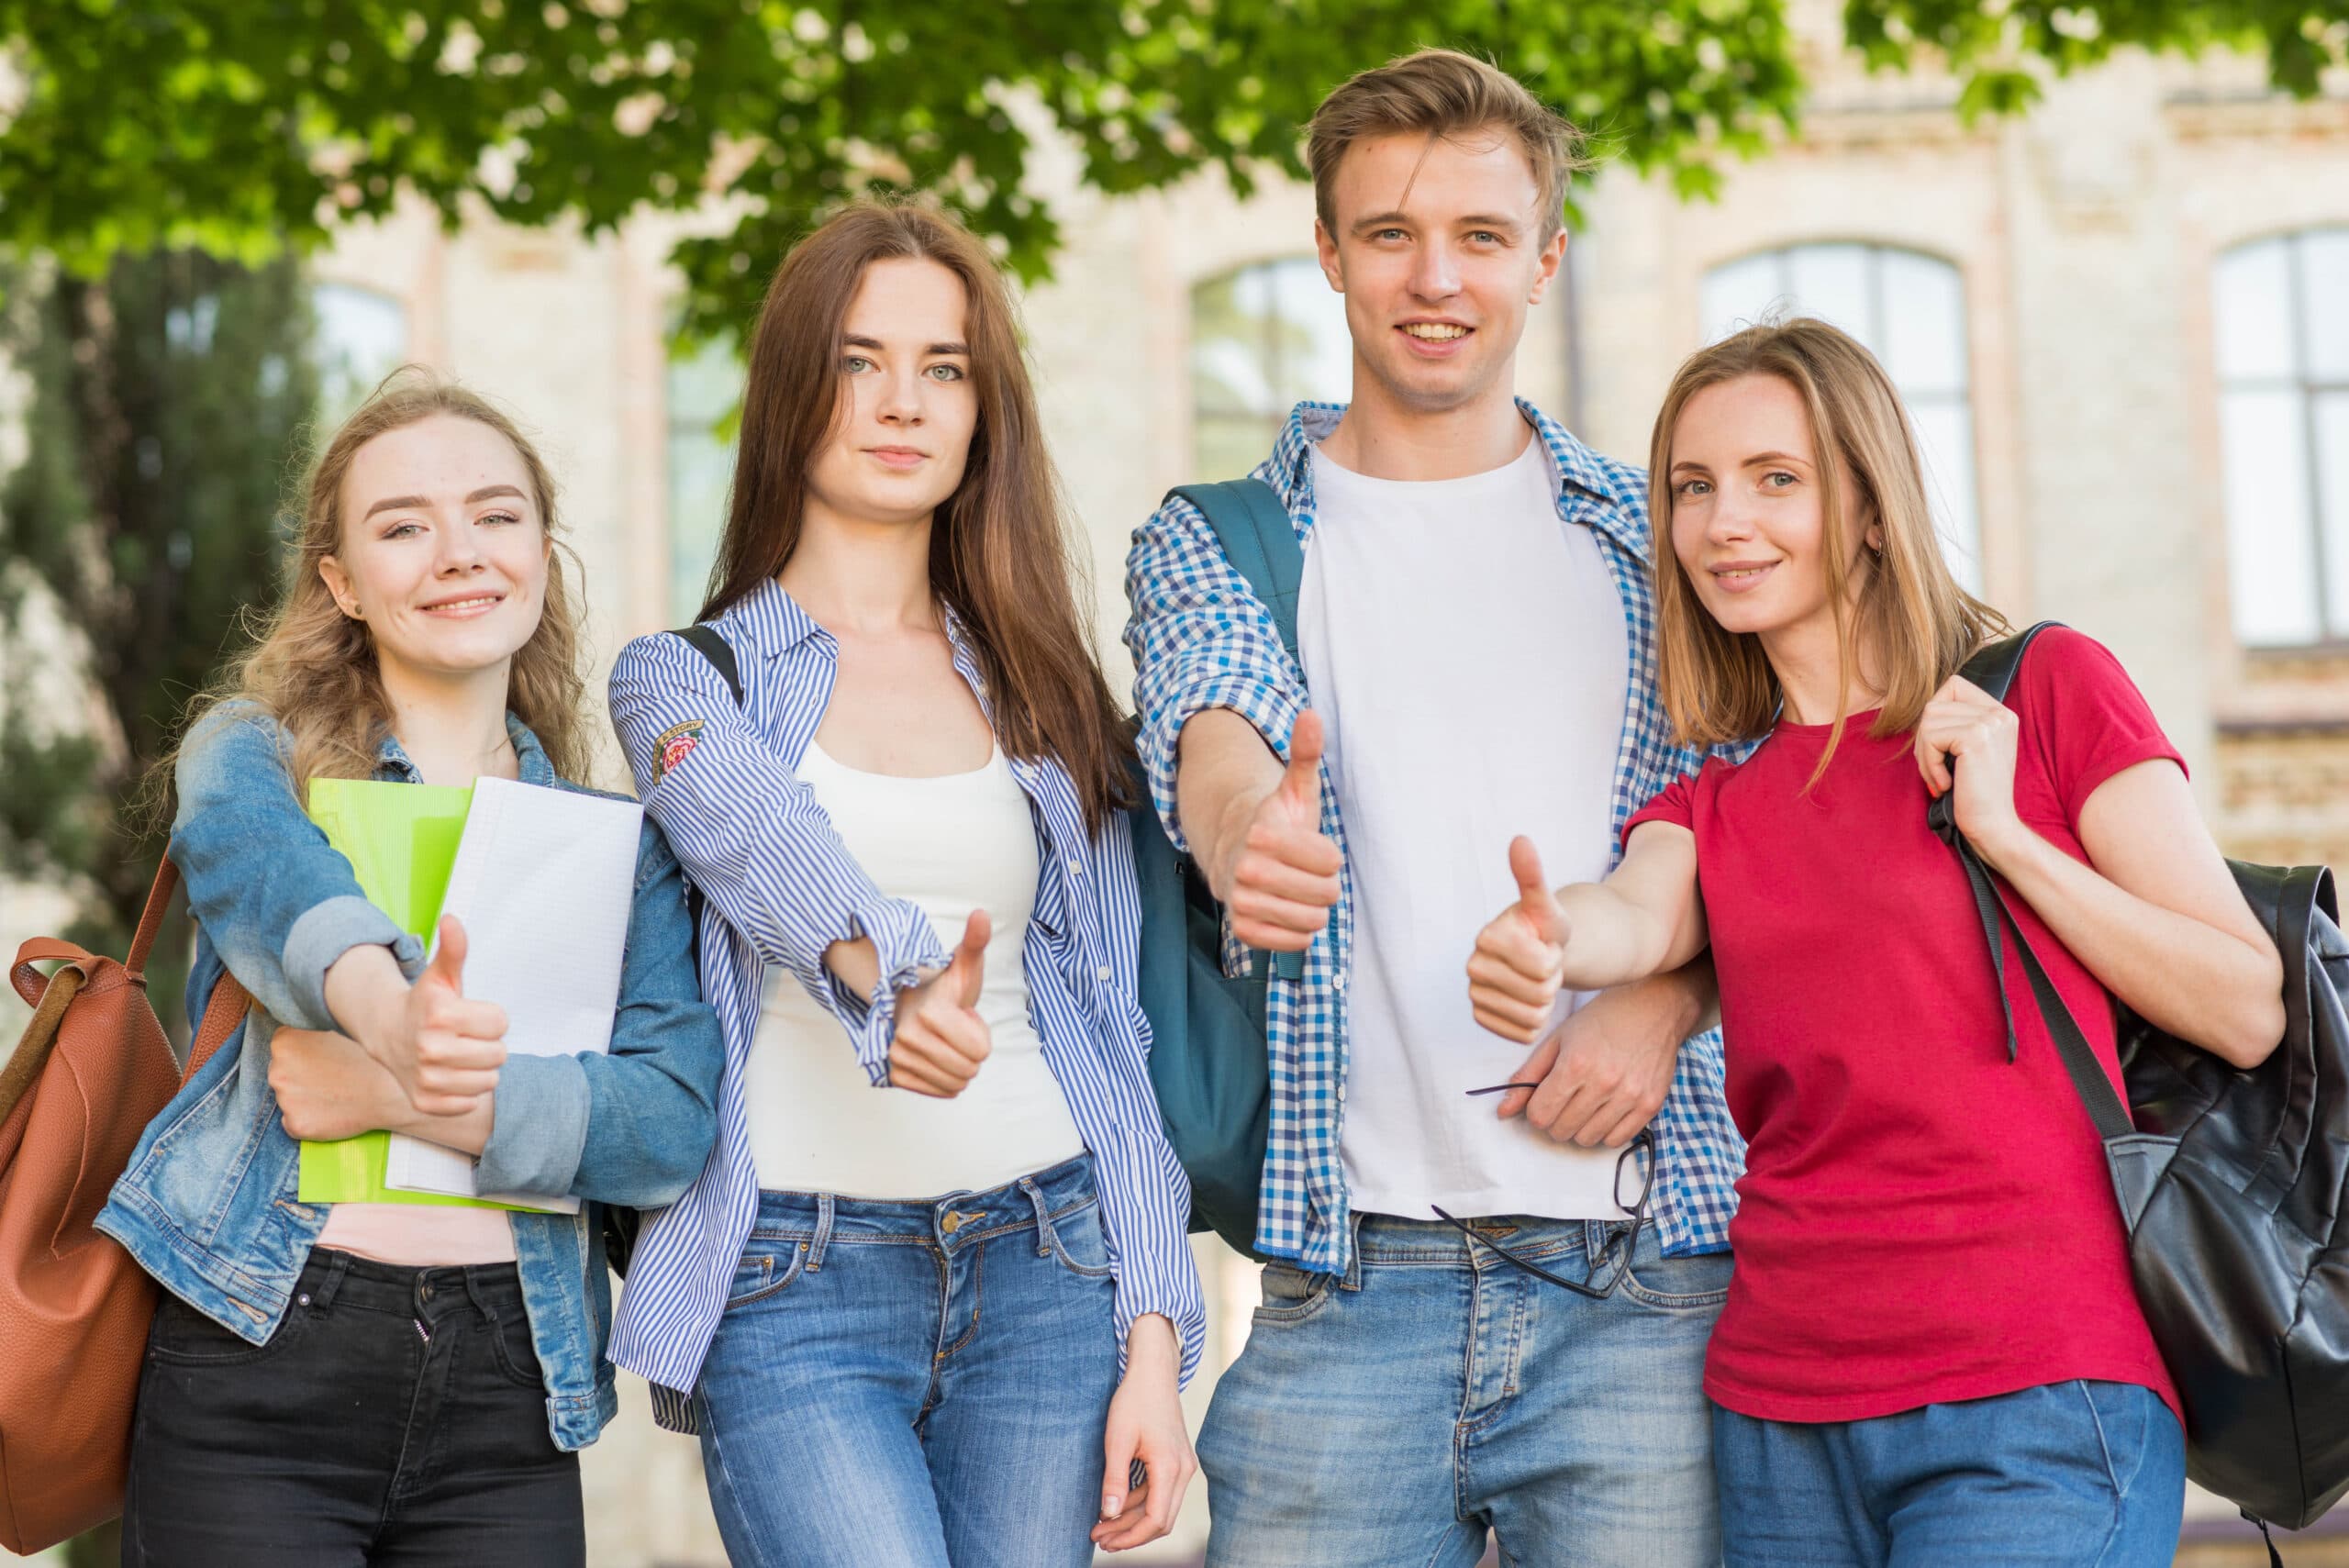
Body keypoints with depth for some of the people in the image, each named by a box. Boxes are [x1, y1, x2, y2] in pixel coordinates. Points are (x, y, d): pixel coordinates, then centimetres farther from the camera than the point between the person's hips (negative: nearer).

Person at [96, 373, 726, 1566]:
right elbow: (254, 858, -20)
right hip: (256, 1371, -2)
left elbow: (676, 1118, -2)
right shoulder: (256, 753, 5)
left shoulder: (619, 841, 12)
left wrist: (418, 1098, -17)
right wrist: (387, 1007, -42)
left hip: (508, 1396, 2)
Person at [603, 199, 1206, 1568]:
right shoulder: (682, 679, 5)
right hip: (794, 1293, -3)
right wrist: (891, 973, -41)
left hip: (1045, 1264, 3)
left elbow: (1112, 1027, 11)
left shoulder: (1046, 695, 14)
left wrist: (1155, 1338, 2)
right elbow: (759, 839, -18)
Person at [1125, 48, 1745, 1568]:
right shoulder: (1218, 538, 8)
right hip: (1353, 1270, -1)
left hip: (1644, 1265, 1)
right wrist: (1244, 822, -36)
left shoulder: (1655, 537, 12)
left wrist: (1666, 1001, -9)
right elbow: (1210, 726, -12)